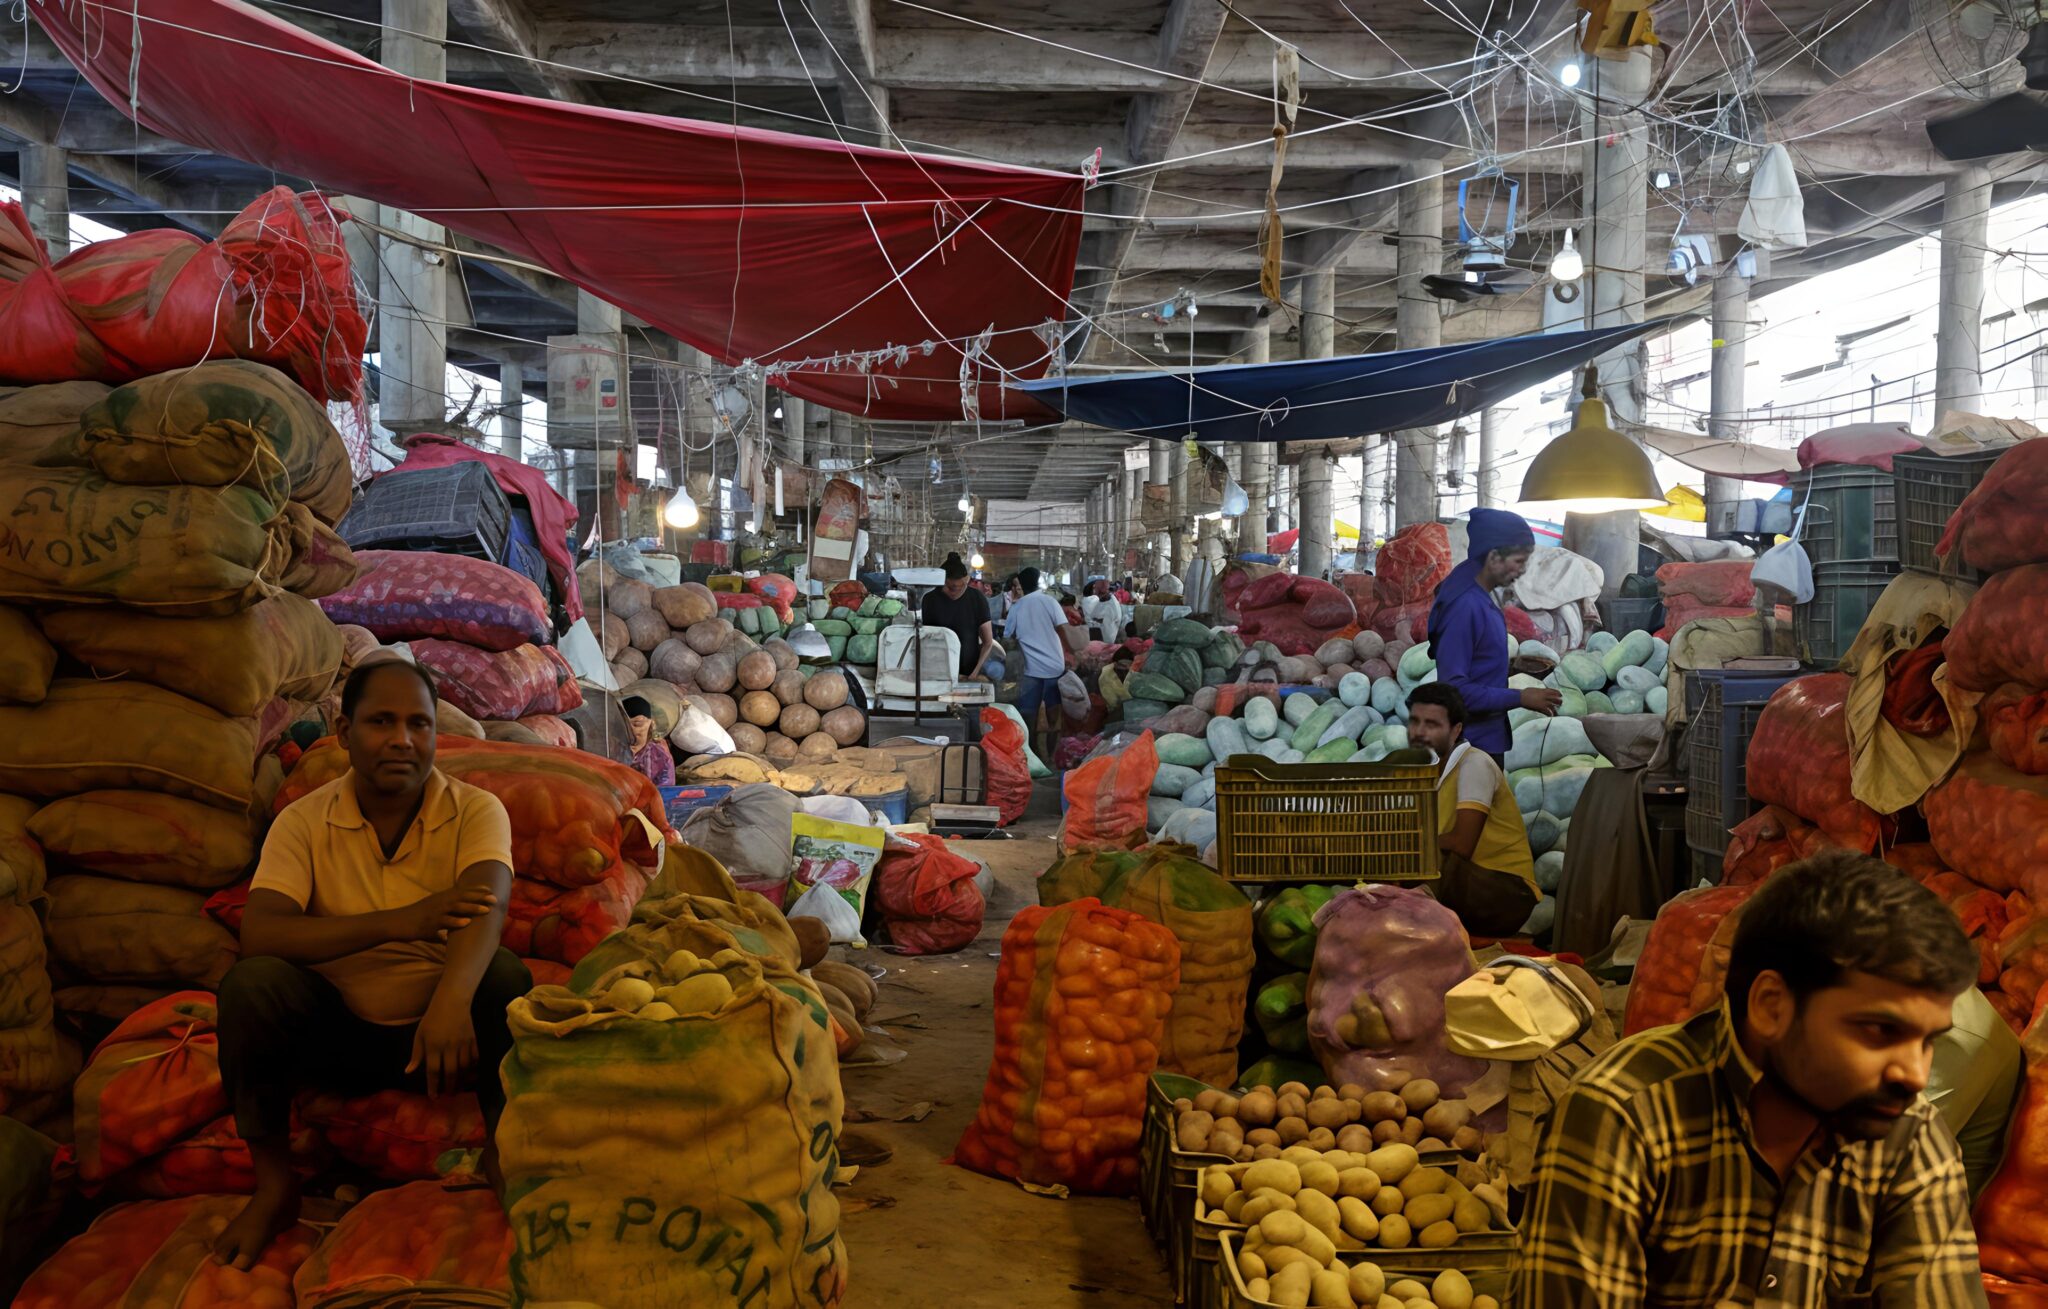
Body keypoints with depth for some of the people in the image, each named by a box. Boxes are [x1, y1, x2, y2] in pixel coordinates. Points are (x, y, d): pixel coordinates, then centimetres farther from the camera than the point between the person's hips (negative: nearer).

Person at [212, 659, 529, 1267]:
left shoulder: (476, 811, -9)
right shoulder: (304, 821, -5)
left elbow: (487, 905, -30)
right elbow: (259, 934, -21)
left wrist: (451, 998, -51)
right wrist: (401, 922, -31)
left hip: (443, 1028, -1)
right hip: (339, 1032, 1)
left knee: (505, 973, -30)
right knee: (251, 981, -24)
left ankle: (503, 1159, -9)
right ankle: (273, 1186, -8)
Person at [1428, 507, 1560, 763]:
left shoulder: (1481, 598, 7)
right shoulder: (1464, 607, -22)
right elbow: (1454, 688, -25)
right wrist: (1520, 698, -21)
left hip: (1487, 740, 10)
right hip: (1471, 745, -10)